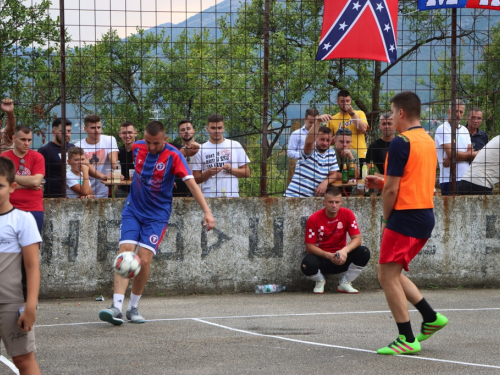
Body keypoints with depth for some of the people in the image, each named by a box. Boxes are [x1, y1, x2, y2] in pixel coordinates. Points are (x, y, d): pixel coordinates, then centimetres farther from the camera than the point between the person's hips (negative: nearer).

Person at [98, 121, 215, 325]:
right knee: (125, 252, -15)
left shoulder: (173, 156, -14)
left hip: (157, 215, -2)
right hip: (133, 210, 3)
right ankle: (116, 307, -22)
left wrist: (207, 211, -28)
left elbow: (191, 183, -20)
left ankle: (133, 308, 7)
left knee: (144, 260, -12)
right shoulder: (137, 148, -3)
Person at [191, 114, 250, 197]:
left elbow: (247, 173, 11)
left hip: (232, 196, 1)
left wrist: (231, 169, -7)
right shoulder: (200, 150, 7)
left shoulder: (235, 146, 10)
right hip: (208, 196, -1)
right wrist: (209, 173, -12)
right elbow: (196, 179, 6)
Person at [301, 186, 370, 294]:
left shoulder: (347, 214, -8)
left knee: (364, 253, -24)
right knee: (307, 265, -36)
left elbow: (357, 239, -11)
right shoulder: (314, 219, -13)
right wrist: (329, 256, -27)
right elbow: (310, 246, -13)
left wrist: (345, 250, -32)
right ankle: (320, 281, 5)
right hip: (322, 259, -2)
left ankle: (345, 283, 1)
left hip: (341, 259, 2)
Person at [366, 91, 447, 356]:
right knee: (391, 272, 19)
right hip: (426, 214, 9)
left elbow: (392, 189, -15)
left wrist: (386, 219, -1)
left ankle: (407, 339, -3)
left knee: (388, 276, -2)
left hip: (406, 215, -9)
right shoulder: (428, 141, 14)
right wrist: (382, 183, 15)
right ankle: (431, 317, 14)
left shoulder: (401, 143, -14)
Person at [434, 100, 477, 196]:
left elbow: (471, 153, 8)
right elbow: (451, 153, -14)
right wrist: (474, 154, 1)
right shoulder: (443, 129, -4)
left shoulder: (464, 130, 18)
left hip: (465, 178, 6)